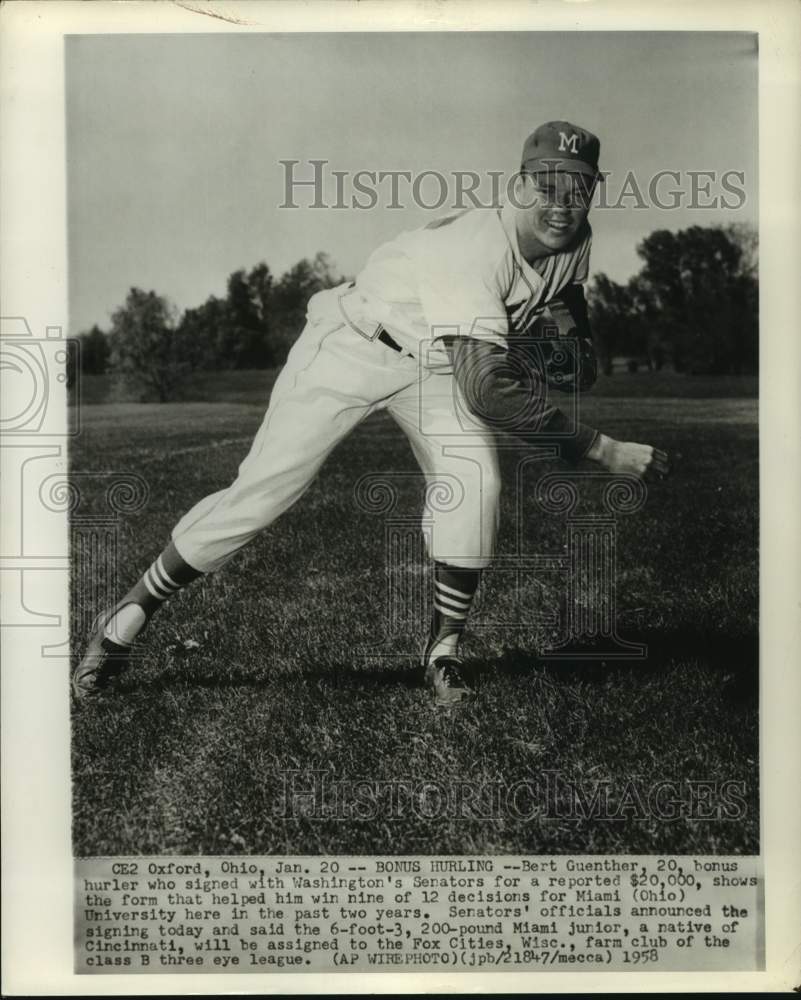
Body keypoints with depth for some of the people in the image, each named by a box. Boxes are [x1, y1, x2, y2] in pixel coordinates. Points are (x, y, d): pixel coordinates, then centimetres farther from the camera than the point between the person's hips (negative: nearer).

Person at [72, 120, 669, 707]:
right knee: (260, 491, -9)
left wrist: (571, 336, -10)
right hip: (352, 347, -6)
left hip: (437, 365, 6)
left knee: (475, 485, -20)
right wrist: (603, 449, -42)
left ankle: (444, 652, -1)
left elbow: (565, 300, 15)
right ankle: (126, 622, 8)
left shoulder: (573, 242, -11)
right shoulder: (474, 249, -37)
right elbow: (484, 390, -45)